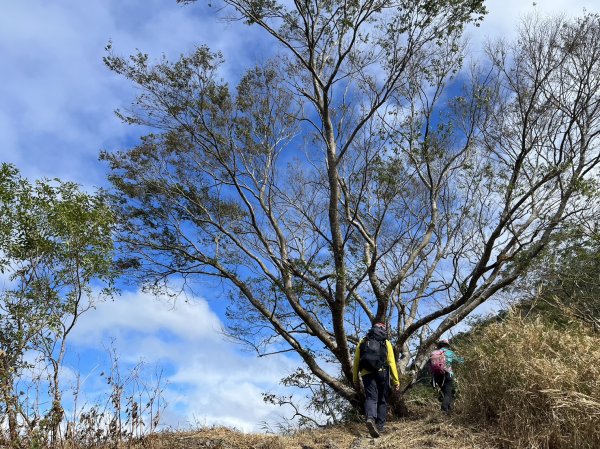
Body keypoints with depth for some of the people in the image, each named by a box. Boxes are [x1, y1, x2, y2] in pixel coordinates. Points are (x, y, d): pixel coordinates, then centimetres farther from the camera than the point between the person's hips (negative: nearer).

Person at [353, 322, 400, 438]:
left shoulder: (362, 342, 13)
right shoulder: (386, 343, 9)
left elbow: (356, 361, 8)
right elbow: (391, 363, 2)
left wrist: (355, 378, 13)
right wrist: (396, 381, 4)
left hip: (366, 374, 1)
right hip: (382, 373, 0)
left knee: (370, 398, -5)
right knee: (382, 400, 12)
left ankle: (370, 418, -32)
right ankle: (380, 426, 11)